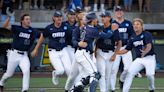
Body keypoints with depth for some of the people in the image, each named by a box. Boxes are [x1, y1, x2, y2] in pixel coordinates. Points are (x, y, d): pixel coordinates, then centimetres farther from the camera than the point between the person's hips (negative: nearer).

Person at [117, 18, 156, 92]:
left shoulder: (147, 34, -9)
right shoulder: (133, 38, 8)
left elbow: (149, 46, -24)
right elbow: (126, 49, 13)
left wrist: (145, 52, -45)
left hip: (149, 58, -5)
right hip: (139, 59, 5)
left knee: (149, 74, -22)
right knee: (130, 72, -10)